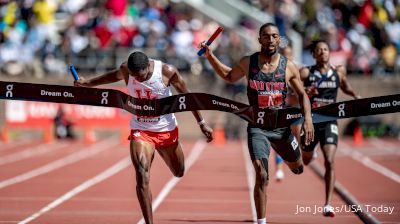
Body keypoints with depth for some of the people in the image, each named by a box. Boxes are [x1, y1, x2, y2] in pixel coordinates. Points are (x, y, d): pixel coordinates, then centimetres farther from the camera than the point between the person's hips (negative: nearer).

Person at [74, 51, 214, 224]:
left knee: (178, 172, 20)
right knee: (142, 176, -20)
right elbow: (114, 76, 12)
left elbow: (187, 95, -7)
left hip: (167, 130, 0)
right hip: (140, 131, 0)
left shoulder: (167, 71, -20)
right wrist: (88, 83, 17)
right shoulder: (125, 70, -14)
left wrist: (202, 123, -4)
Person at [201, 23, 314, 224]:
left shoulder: (288, 67, -5)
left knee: (297, 168, 20)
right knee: (261, 175, -16)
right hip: (257, 127, -2)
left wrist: (307, 118, -7)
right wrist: (210, 57, 7)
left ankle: (287, 158, 59)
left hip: (282, 126, 2)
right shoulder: (247, 63, -4)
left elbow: (302, 94, 7)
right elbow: (229, 77, 16)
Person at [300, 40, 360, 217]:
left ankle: (328, 205, -15)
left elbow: (345, 86, 24)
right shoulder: (306, 73, -5)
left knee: (329, 162, -17)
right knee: (306, 161, 20)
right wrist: (304, 93, -26)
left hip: (329, 122, 0)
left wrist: (355, 96, 6)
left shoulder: (339, 71, 3)